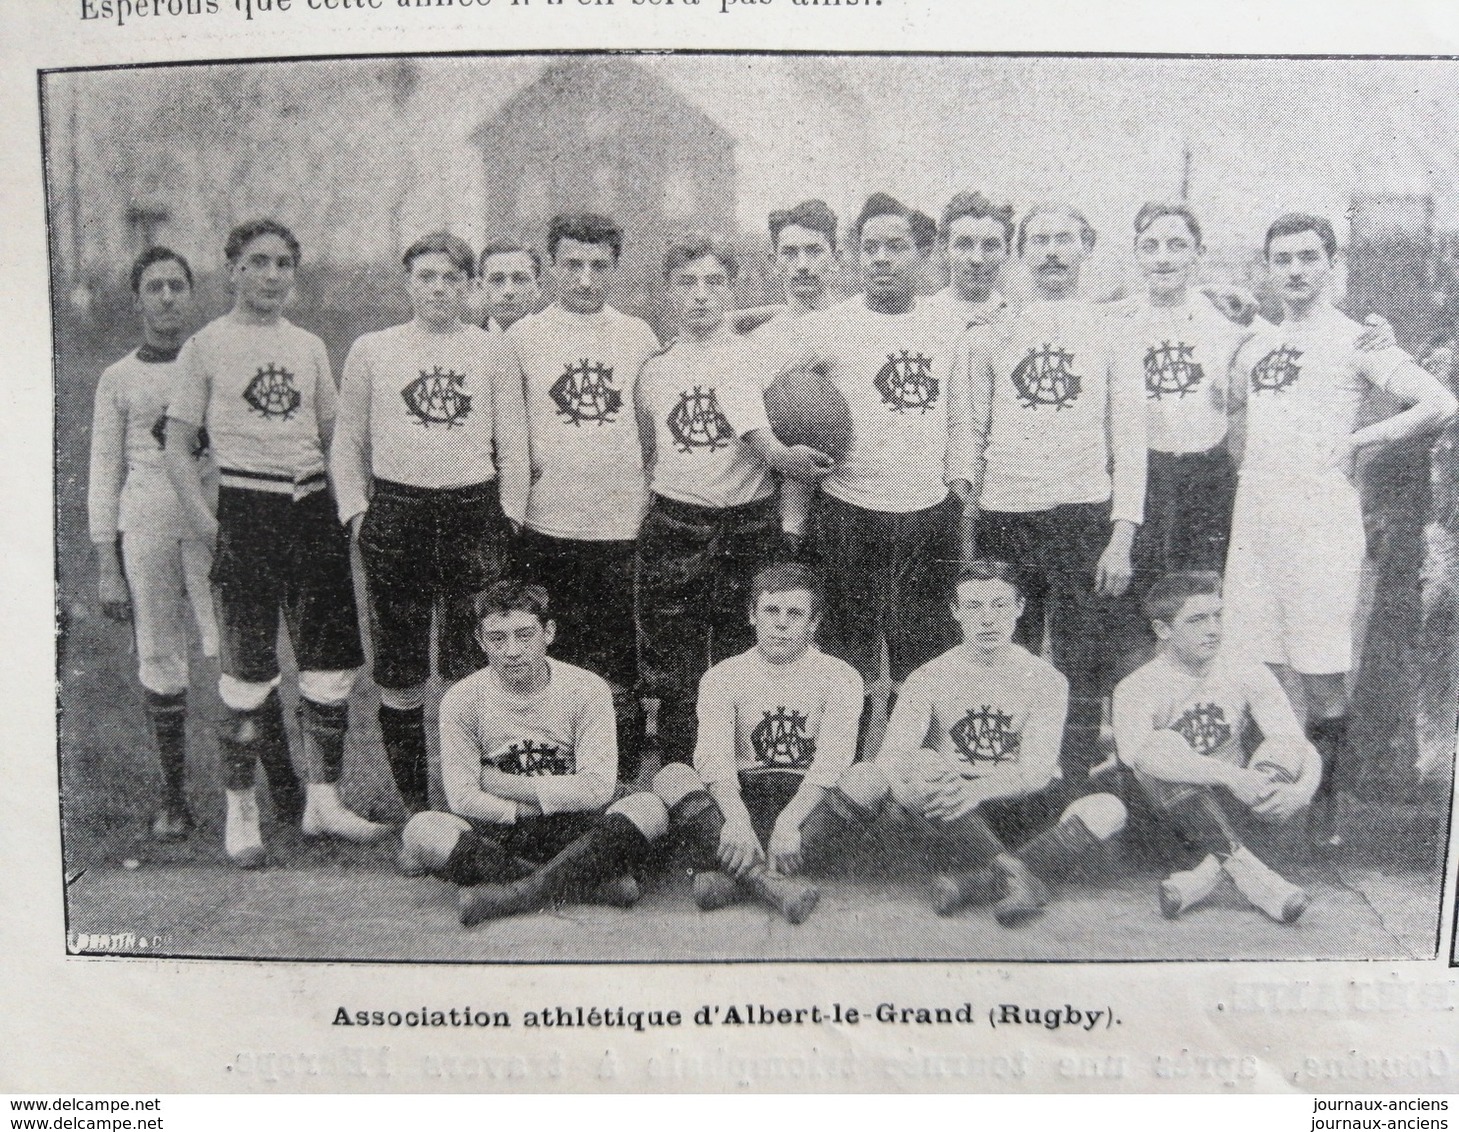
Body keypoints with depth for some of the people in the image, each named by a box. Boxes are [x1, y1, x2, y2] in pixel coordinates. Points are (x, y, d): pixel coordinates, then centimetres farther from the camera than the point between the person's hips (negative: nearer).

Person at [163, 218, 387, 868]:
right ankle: (241, 812, 13)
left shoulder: (309, 347, 15)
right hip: (246, 510, -4)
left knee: (332, 661, 5)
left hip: (313, 508, 5)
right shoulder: (206, 346, 2)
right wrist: (203, 518, -13)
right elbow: (178, 448, 0)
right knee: (248, 669, -1)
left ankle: (323, 803, 18)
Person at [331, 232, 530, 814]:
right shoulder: (371, 350, 9)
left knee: (470, 669, 1)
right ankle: (415, 806, 15)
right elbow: (347, 444, 13)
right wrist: (357, 513, 4)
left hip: (475, 512, 0)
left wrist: (505, 520, 4)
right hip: (395, 514, 0)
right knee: (400, 674, 2)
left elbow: (514, 448, 10)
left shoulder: (492, 351, 9)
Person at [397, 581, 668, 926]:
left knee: (649, 809, -28)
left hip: (572, 827, 0)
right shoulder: (462, 700, -3)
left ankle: (513, 893, -33)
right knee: (420, 830, -30)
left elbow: (597, 788, -11)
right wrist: (553, 800, -10)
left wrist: (506, 784, -9)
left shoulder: (587, 689, -5)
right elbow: (463, 798, -9)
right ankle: (593, 882, -31)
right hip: (496, 834, 1)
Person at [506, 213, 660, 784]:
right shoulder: (522, 336, 4)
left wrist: (648, 492, 10)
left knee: (620, 672, 4)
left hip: (623, 527, 1)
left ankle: (624, 787, 18)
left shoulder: (639, 336, 8)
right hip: (546, 527, 0)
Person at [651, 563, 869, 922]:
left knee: (865, 777, -30)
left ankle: (730, 873, -37)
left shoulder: (839, 677, 3)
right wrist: (736, 818, -34)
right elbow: (713, 757, -13)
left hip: (810, 802, 0)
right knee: (671, 777, -26)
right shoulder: (722, 677, 5)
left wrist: (789, 822, -31)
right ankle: (768, 882, -46)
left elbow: (832, 760, -13)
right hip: (743, 798, 1)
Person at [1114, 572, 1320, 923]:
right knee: (1164, 744, -31)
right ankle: (1247, 872, -39)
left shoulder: (1248, 674, -5)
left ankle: (1206, 871, -32)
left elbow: (1303, 747, -12)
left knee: (1284, 749, -23)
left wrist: (1302, 791, -36)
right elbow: (1136, 752, -36)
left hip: (1238, 807, 3)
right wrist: (1230, 776, -46)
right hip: (1176, 815, -3)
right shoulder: (1137, 689, -15)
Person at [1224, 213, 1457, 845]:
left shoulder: (1356, 339, 0)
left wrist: (1355, 442, -6)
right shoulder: (1254, 348, 17)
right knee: (1252, 669, 7)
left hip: (1321, 521, -5)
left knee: (1322, 675, -2)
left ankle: (1324, 811, 10)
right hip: (1254, 520, 6)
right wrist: (1250, 463, 13)